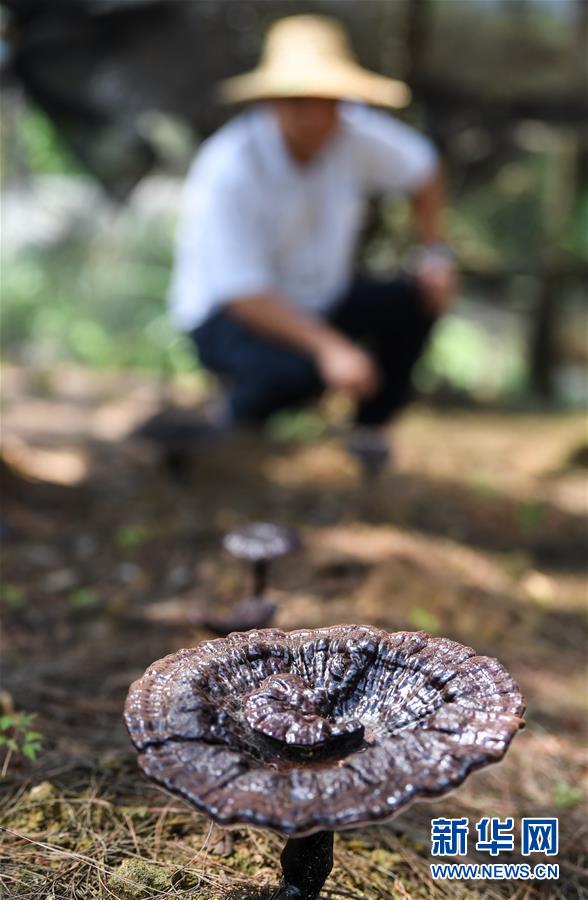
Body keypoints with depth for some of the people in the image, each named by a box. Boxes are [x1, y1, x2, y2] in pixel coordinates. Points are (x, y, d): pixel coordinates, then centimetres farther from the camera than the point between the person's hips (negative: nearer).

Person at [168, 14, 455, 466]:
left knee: (417, 301, -15)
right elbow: (244, 292, -31)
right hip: (227, 312, -6)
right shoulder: (227, 170, -27)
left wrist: (435, 252, -1)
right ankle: (236, 421, -2)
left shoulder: (360, 135, -12)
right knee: (295, 371, -37)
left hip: (322, 299, 6)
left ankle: (370, 437, 2)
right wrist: (330, 348, -42)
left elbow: (422, 167, 10)